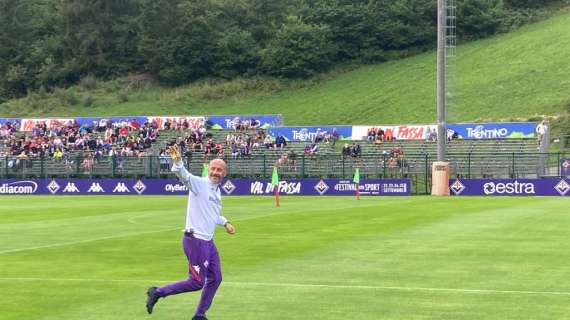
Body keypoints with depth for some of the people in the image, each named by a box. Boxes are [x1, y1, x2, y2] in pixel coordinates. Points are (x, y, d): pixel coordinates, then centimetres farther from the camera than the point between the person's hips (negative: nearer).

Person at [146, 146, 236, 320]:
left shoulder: (217, 191, 14)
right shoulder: (199, 183, -12)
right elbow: (184, 175, -33)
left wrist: (225, 222, 25)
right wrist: (177, 162, -52)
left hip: (208, 242, 9)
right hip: (195, 240, -9)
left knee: (215, 278, 13)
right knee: (197, 282, -7)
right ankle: (158, 292, 6)